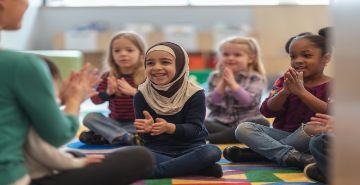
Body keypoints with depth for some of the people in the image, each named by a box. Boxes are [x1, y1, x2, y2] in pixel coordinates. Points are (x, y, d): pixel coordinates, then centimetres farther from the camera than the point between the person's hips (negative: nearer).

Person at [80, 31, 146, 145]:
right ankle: (129, 138, -33)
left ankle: (103, 137, -29)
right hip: (115, 122, 3)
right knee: (90, 118, -18)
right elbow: (95, 99, -4)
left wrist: (133, 91, -30)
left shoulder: (146, 76, -7)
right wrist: (108, 92, -25)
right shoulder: (108, 77, 2)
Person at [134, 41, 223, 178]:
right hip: (158, 149, 1)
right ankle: (199, 168, -25)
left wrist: (169, 128, -35)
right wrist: (148, 128, -32)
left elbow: (194, 128, -16)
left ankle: (157, 171, -25)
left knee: (212, 152, -31)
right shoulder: (142, 95, -4)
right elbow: (145, 136, -7)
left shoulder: (194, 94, -9)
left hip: (190, 147, 0)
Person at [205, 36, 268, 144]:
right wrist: (222, 85, -13)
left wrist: (233, 84, -20)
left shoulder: (255, 78, 3)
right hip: (219, 122, 1)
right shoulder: (215, 77, 9)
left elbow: (249, 101, -13)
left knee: (262, 123, -35)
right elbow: (211, 104, 0)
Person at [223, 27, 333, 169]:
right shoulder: (285, 81, 8)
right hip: (281, 133, 4)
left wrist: (301, 91, -26)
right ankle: (290, 155, -35)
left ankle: (261, 151, -23)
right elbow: (267, 112, -4)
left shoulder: (331, 85, -3)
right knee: (243, 128, -15)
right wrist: (285, 91, -21)